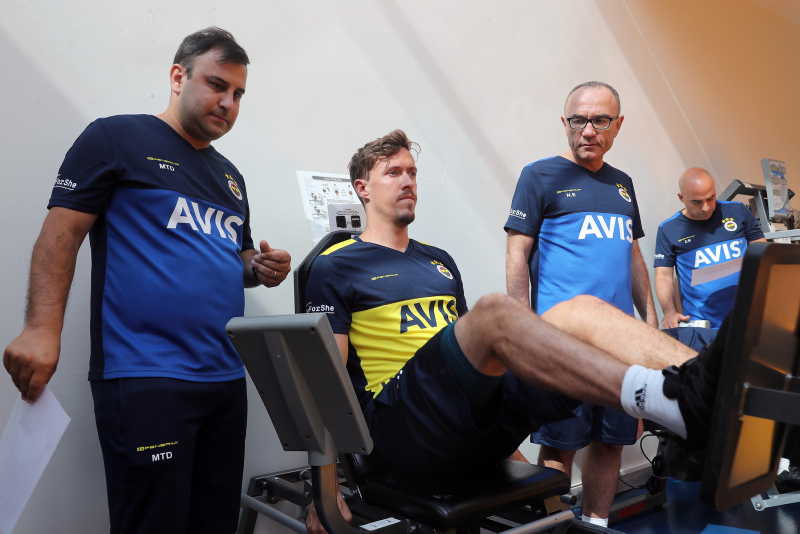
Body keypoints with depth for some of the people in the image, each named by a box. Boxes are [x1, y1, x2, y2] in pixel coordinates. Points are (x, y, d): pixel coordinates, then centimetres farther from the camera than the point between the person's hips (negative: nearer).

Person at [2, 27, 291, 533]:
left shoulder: (230, 176, 20)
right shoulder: (118, 138, 1)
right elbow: (61, 231, -7)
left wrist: (261, 269, 4)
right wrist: (43, 328, -19)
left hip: (226, 378, 7)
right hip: (144, 379, -7)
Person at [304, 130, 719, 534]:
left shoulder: (440, 261, 26)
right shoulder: (334, 268, 7)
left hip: (481, 417, 6)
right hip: (403, 420, -6)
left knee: (581, 310, -16)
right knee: (495, 310, -32)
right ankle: (671, 402, -48)